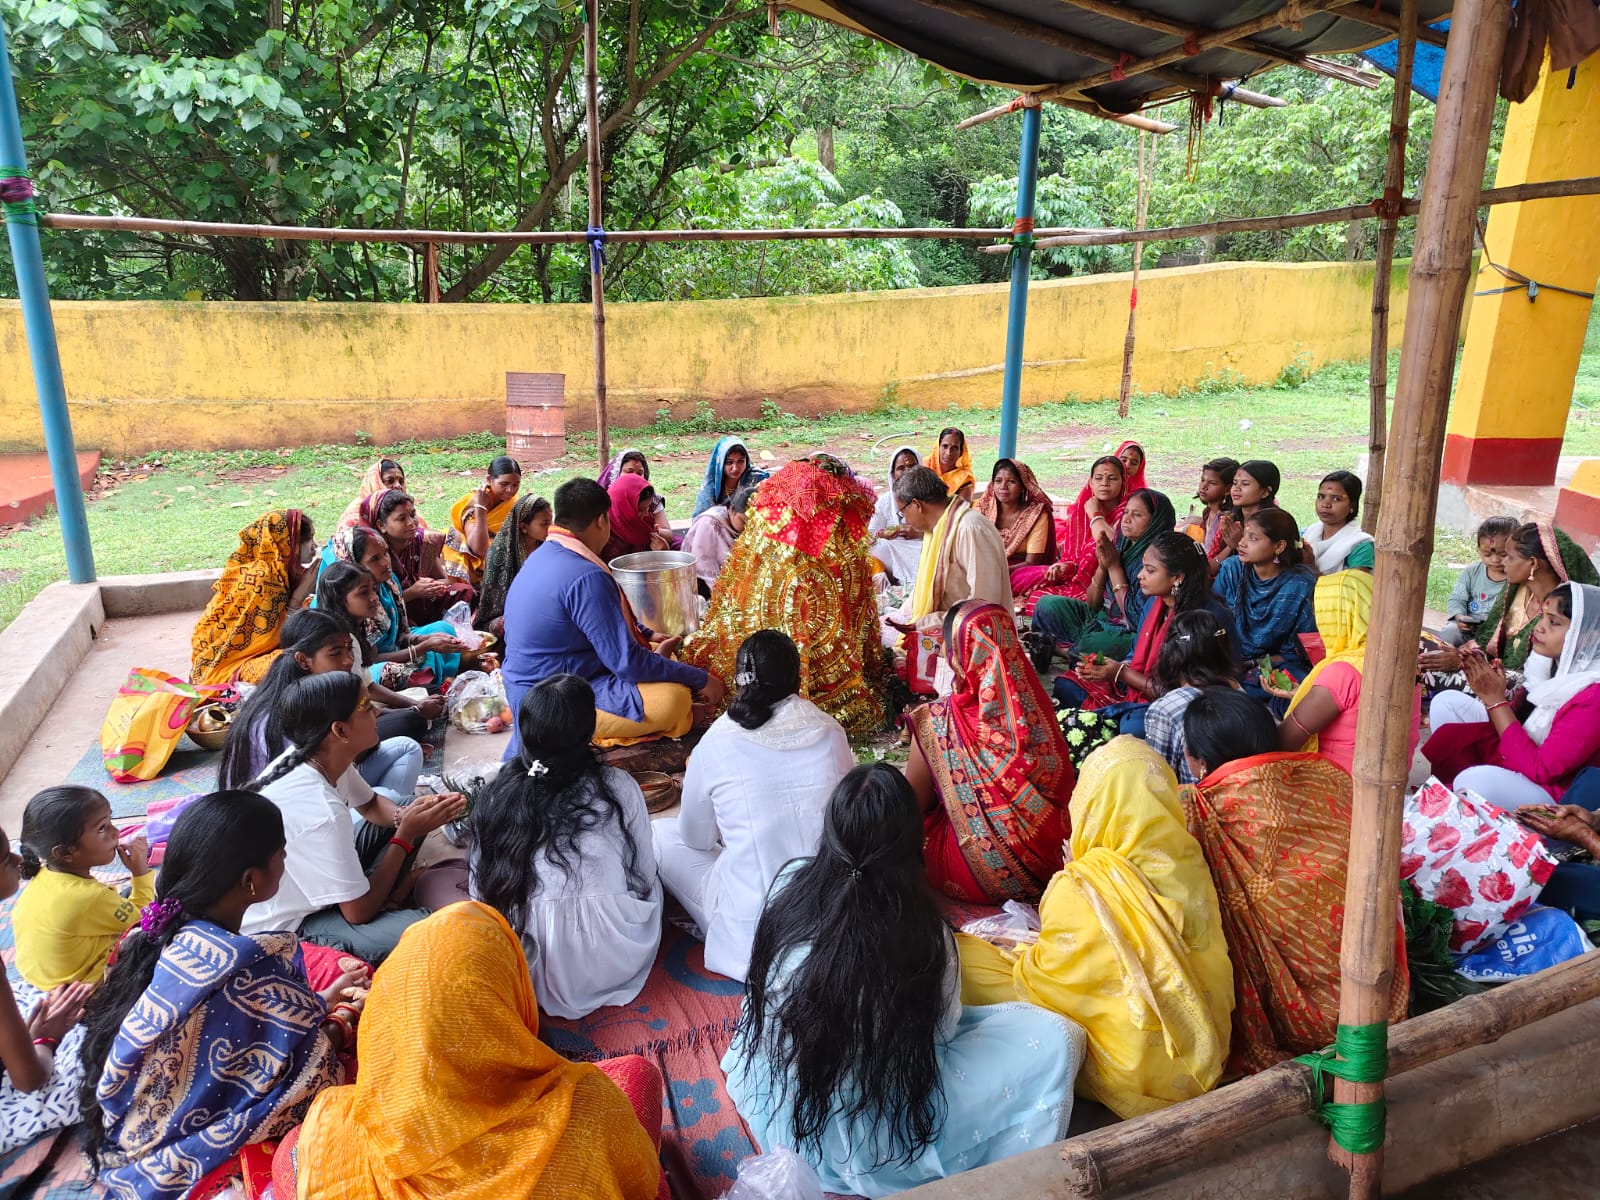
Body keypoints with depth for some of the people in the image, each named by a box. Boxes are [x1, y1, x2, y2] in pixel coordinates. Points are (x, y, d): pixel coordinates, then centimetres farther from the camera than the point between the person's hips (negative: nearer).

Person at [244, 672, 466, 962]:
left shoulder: (320, 758, -10)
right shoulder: (319, 810, -35)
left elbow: (371, 805, 13)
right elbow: (359, 912, -24)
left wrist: (406, 816, -10)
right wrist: (407, 835, -16)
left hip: (310, 885, 9)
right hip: (284, 929, -9)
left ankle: (388, 900, 3)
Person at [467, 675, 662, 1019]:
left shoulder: (497, 795, -3)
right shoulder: (619, 787, -8)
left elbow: (481, 890, 4)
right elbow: (643, 874, 2)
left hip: (527, 966, 2)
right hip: (614, 961, -1)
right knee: (650, 882, 28)